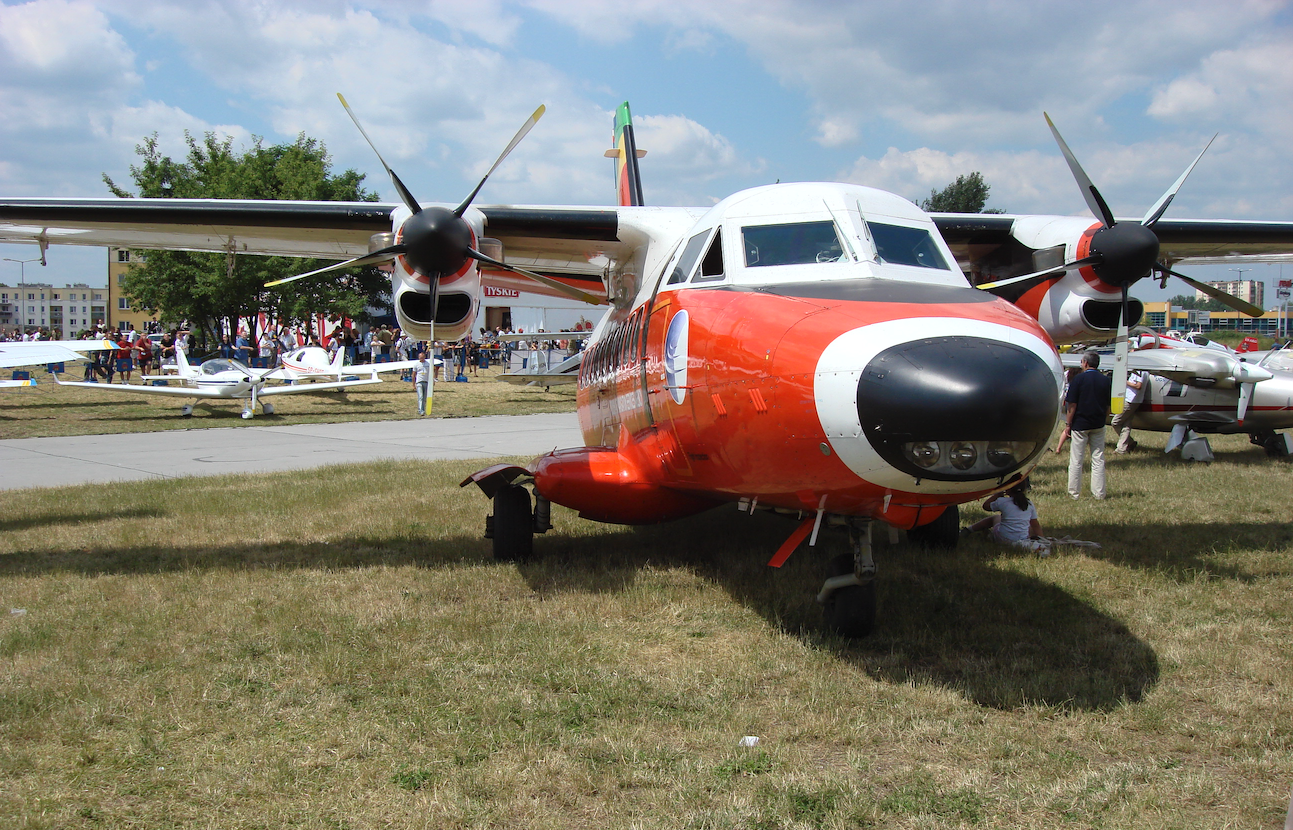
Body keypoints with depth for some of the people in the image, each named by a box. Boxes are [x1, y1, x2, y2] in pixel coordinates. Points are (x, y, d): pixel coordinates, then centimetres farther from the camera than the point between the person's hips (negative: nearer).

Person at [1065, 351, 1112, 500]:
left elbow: (1072, 405, -11)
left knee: (1076, 460, 3)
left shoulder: (1079, 379, -9)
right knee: (1098, 459, 8)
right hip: (1098, 425, 4)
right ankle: (1099, 493, 9)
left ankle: (1074, 492, 7)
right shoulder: (1106, 380, 3)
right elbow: (1108, 406, 7)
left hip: (1080, 425, -4)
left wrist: (1068, 424, -5)